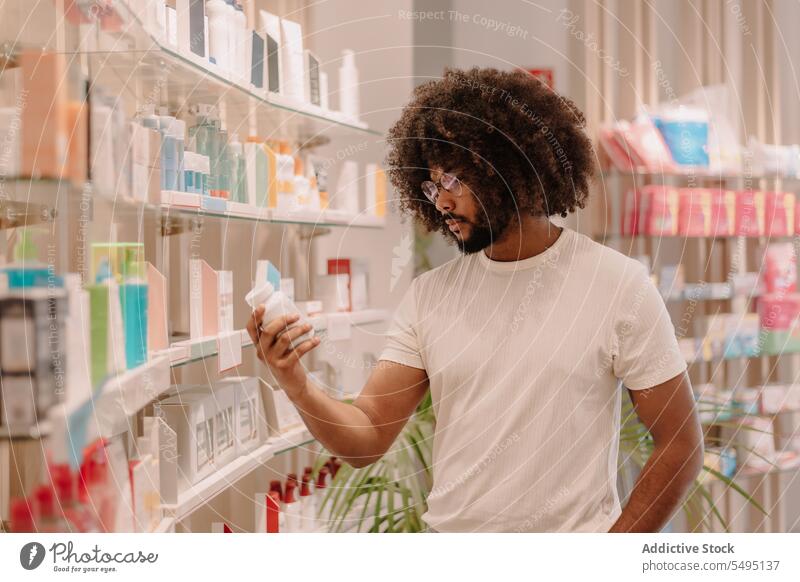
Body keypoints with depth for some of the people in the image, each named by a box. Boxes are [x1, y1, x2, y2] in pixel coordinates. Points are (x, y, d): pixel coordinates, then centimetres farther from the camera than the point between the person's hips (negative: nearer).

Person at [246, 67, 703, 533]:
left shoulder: (618, 284, -8)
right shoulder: (429, 296, 2)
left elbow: (680, 447, -7)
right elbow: (366, 439, -1)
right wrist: (297, 386, -19)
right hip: (450, 538, 3)